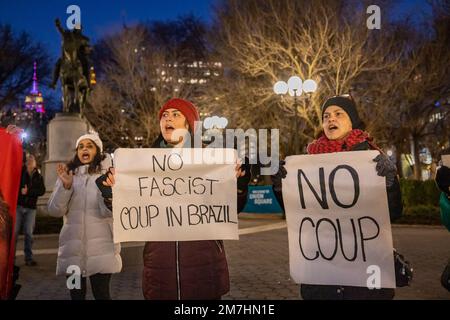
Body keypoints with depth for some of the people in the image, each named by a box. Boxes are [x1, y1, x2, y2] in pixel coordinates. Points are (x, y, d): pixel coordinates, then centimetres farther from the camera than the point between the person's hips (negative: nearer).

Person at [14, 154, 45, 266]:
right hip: (18, 205, -1)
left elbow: (42, 190, -2)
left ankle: (29, 258, 5)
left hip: (31, 208, 1)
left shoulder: (38, 177, 12)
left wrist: (28, 191, -13)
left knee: (29, 233, 1)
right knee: (14, 232, -4)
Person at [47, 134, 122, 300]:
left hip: (100, 247, -3)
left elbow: (108, 212, -8)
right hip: (73, 248, 3)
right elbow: (54, 210, 2)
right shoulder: (67, 175, 11)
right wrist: (66, 185, -13)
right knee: (76, 294, 9)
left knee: (101, 294, -1)